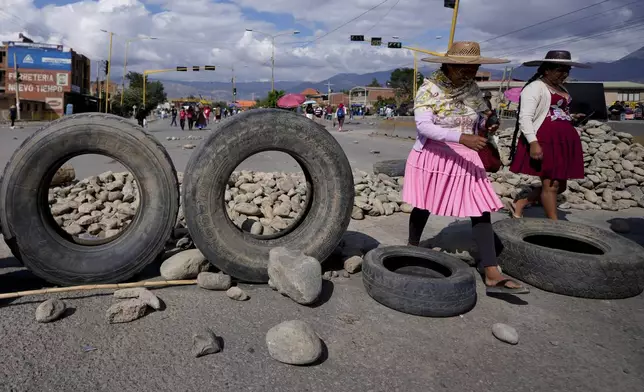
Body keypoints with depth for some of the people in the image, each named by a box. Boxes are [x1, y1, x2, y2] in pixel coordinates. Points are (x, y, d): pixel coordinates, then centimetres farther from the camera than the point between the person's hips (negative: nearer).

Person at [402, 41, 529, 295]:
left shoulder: (472, 89, 4)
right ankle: (412, 247, 38)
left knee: (481, 211, -5)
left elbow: (481, 117, 15)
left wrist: (487, 125, -11)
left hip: (465, 159, 5)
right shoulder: (429, 89, -12)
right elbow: (423, 126, -24)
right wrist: (462, 137, -33)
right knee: (423, 207, 11)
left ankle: (492, 275, -5)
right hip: (432, 157, -4)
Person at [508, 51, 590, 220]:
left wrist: (572, 117, 15)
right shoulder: (535, 87, -7)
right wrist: (533, 142, -26)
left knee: (560, 184, 9)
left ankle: (519, 205, 20)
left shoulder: (562, 89, 21)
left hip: (564, 141, 9)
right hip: (545, 141, -9)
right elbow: (525, 118, -17)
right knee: (551, 184, -6)